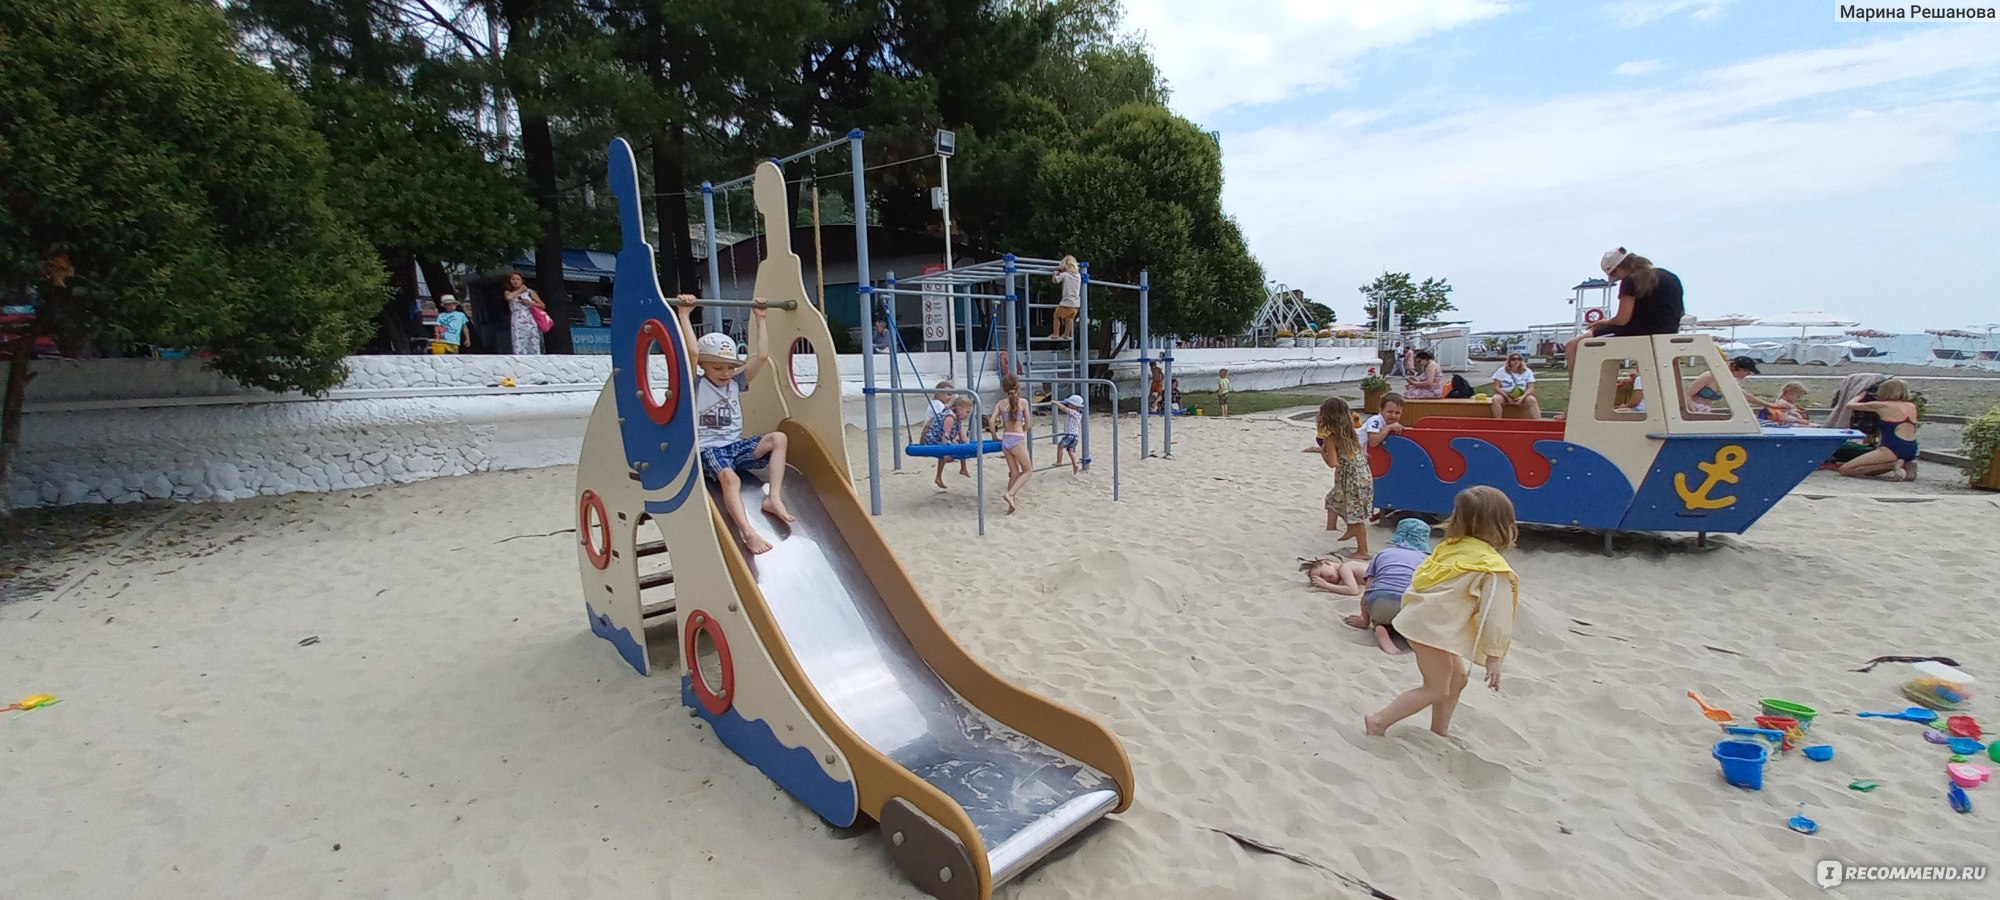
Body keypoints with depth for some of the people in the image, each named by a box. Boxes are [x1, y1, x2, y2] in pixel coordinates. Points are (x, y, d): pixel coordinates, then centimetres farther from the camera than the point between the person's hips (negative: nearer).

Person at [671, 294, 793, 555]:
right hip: (708, 449, -5)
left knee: (778, 438, -18)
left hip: (735, 445, 6)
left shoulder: (736, 383, 12)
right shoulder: (695, 386, -2)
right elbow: (692, 352, -19)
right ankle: (748, 533, -50)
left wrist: (759, 319, 8)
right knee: (729, 477, -36)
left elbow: (760, 356, 5)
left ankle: (774, 499, -23)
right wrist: (684, 315, -19)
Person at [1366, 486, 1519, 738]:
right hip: (1433, 628, -8)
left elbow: (1419, 578, 12)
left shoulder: (1451, 546, 4)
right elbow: (1495, 616, -17)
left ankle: (1439, 730, 33)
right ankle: (1378, 721, 5)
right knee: (1436, 687, 7)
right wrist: (1493, 656, -9)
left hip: (1421, 618, 8)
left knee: (1456, 678, 22)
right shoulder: (1494, 570, -16)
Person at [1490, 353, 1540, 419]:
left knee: (1532, 400, -30)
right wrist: (1507, 397, -17)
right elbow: (1496, 387, -6)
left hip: (1521, 397, 1)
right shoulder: (1501, 371, 0)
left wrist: (1522, 397, -21)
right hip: (1504, 395, -1)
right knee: (1496, 399, -34)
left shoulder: (1527, 372, 5)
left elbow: (1530, 388, -1)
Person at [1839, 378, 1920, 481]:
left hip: (1892, 449, -8)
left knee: (1844, 469, -8)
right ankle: (1905, 464, 4)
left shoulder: (1881, 406, -4)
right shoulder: (1912, 406, 14)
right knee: (1865, 471, 24)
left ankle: (1892, 464, -16)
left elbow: (1849, 405, 7)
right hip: (1912, 451, 8)